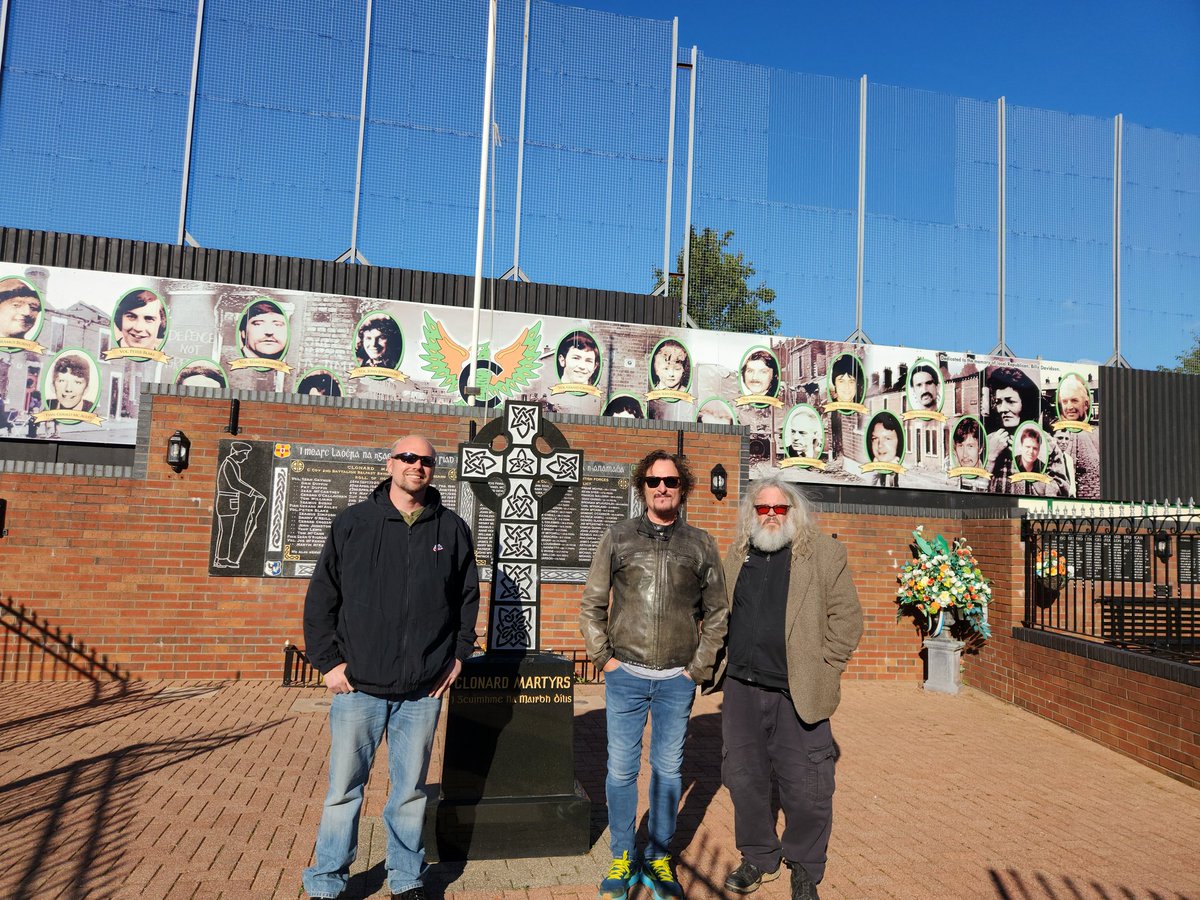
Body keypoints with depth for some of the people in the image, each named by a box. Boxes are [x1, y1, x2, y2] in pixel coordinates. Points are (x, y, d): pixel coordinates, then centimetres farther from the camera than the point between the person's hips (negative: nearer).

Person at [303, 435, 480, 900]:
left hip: (423, 690, 1)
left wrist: (458, 654, 7)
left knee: (411, 791, 13)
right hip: (358, 686, -1)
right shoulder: (353, 522, 0)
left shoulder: (452, 529, 4)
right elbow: (320, 597, 2)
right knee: (343, 790, 8)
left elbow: (468, 597, 13)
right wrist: (328, 661, -3)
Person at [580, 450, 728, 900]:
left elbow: (717, 613, 9)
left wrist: (699, 668, 2)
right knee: (621, 770, 7)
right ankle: (622, 859, 25)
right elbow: (591, 604, 5)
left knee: (668, 770, 12)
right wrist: (604, 658, -2)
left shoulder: (701, 544, 4)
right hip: (626, 676, 0)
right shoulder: (618, 537, 1)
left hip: (677, 681, 1)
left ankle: (658, 859, 29)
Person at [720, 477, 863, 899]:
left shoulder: (824, 553, -3)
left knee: (804, 787, 4)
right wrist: (721, 661, 10)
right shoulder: (737, 553, 10)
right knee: (744, 778, 14)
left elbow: (847, 616, -4)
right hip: (742, 689, 4)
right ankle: (759, 857, 34)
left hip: (797, 692, -4)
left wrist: (822, 669, -7)